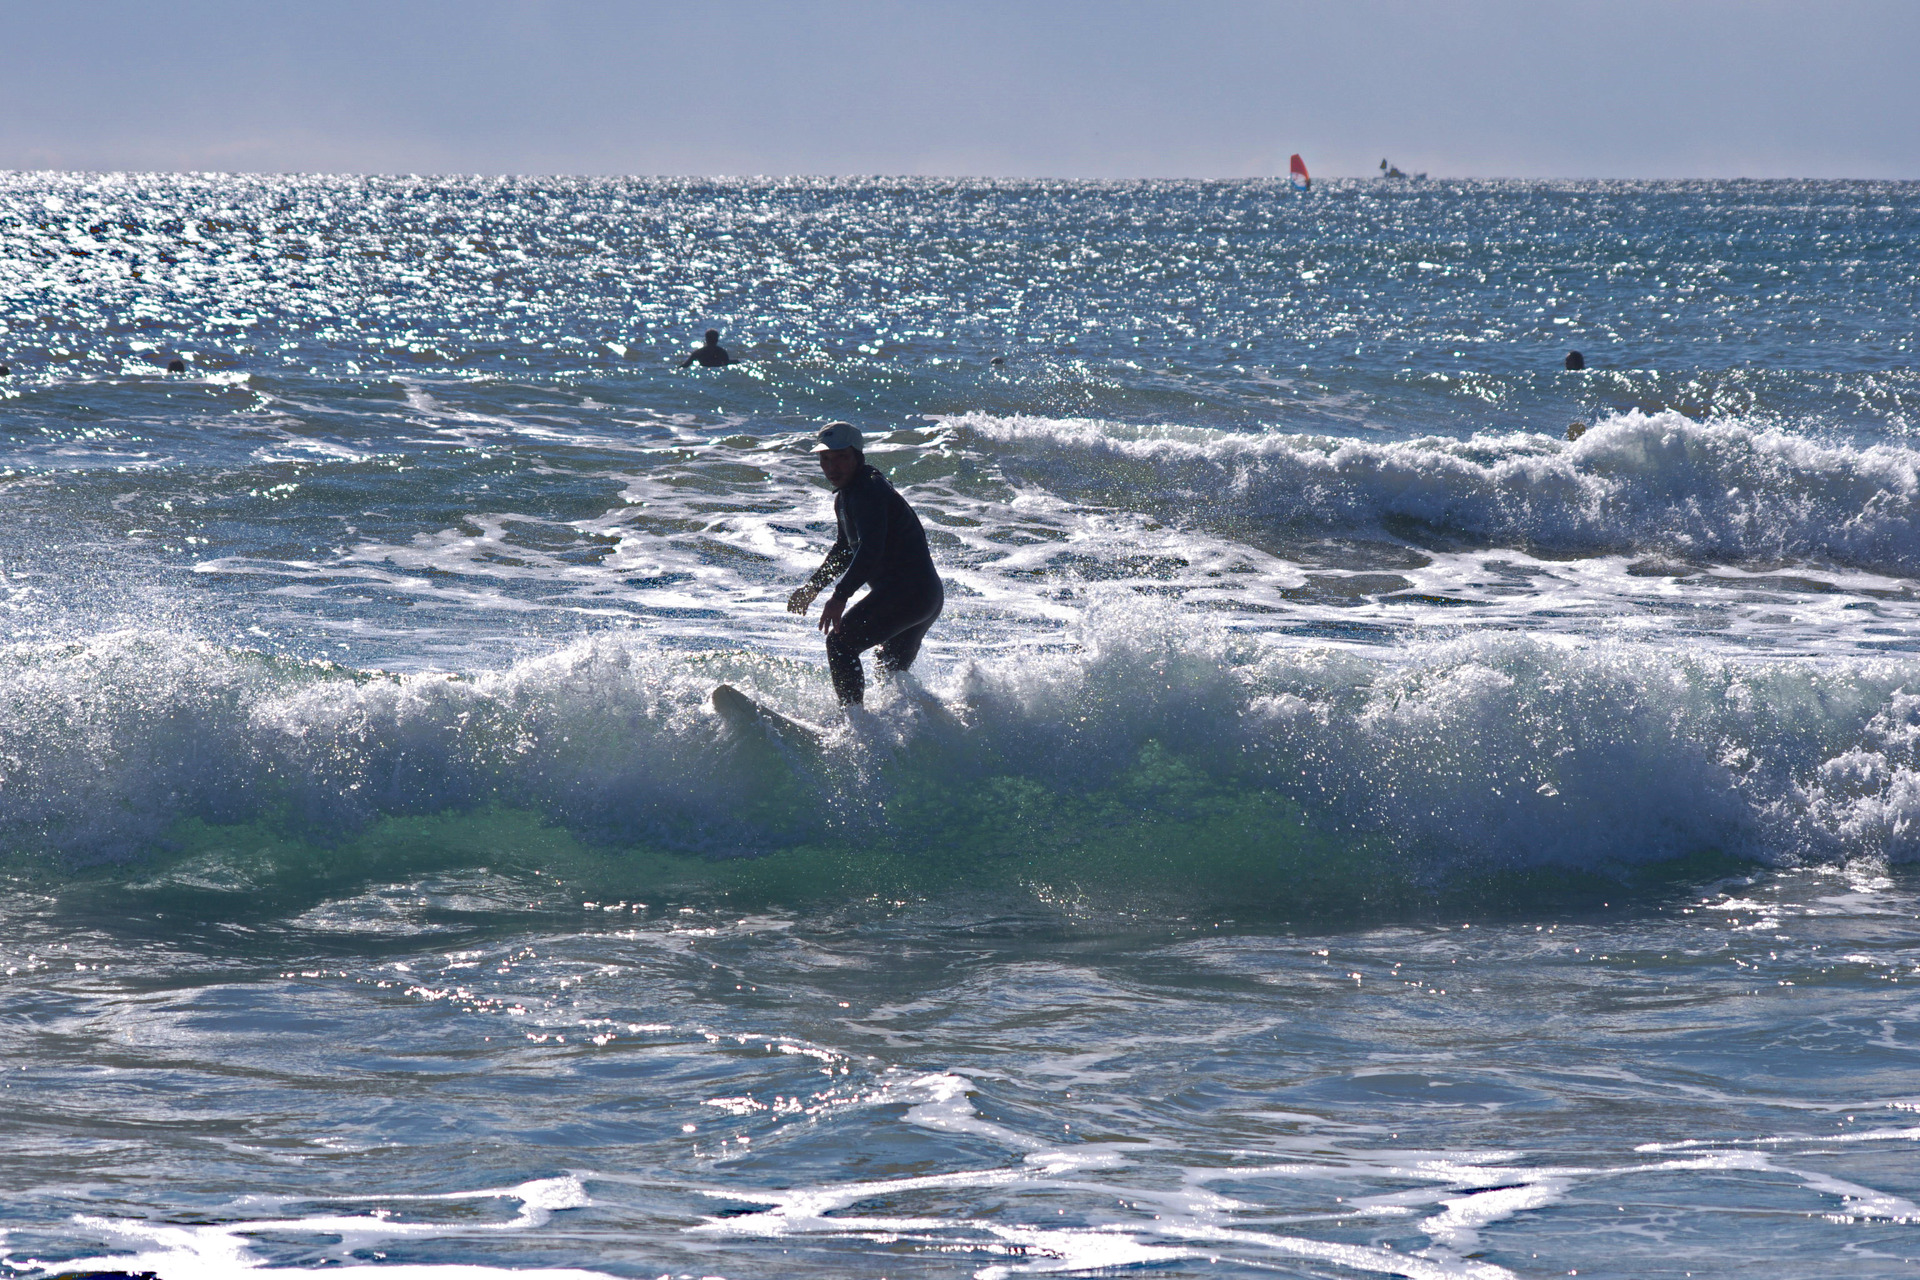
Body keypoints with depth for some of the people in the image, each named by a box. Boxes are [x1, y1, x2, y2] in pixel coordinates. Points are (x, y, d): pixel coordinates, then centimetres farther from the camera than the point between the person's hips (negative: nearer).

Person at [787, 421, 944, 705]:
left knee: (840, 642, -15)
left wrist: (840, 596, -39)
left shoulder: (867, 492, -15)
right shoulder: (845, 497, 17)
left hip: (908, 591, -11)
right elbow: (844, 550, 33)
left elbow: (871, 549, -31)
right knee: (892, 674, 22)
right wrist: (812, 587, 25)